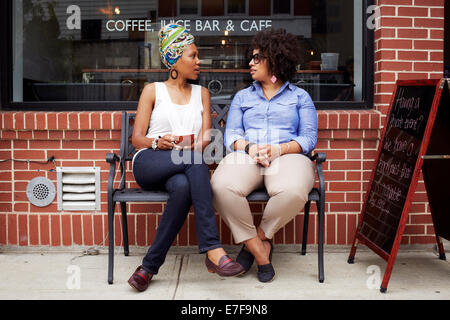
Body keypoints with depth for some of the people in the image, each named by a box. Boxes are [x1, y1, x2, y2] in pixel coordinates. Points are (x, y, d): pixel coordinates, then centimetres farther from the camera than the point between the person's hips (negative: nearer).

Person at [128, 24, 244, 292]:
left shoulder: (202, 94, 23)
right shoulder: (153, 91, 16)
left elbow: (205, 139, 9)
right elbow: (137, 138, 7)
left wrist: (189, 145, -15)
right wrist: (158, 143, -16)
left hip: (183, 168, 2)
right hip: (149, 164, -2)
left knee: (183, 187, -37)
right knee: (196, 162, -36)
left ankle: (150, 266, -30)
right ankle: (213, 250, -41)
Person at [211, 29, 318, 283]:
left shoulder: (300, 97, 19)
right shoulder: (242, 97, 27)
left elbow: (309, 138, 8)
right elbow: (231, 135, 15)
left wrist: (278, 149, -11)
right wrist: (249, 147, -9)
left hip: (288, 156, -1)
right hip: (246, 156, 2)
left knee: (293, 192, -39)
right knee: (222, 186, -34)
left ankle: (259, 237, -10)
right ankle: (261, 252, -19)